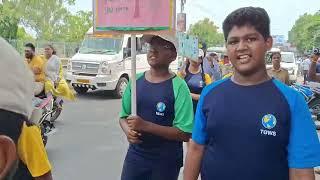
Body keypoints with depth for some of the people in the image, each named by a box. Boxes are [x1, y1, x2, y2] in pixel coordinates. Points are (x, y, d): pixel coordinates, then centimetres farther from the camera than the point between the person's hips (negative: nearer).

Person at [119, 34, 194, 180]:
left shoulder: (178, 86, -15)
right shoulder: (136, 80, 0)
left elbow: (185, 134, -18)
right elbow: (123, 116, 9)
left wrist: (145, 126, -24)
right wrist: (128, 131, -12)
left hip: (166, 160, -3)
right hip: (135, 154, 4)